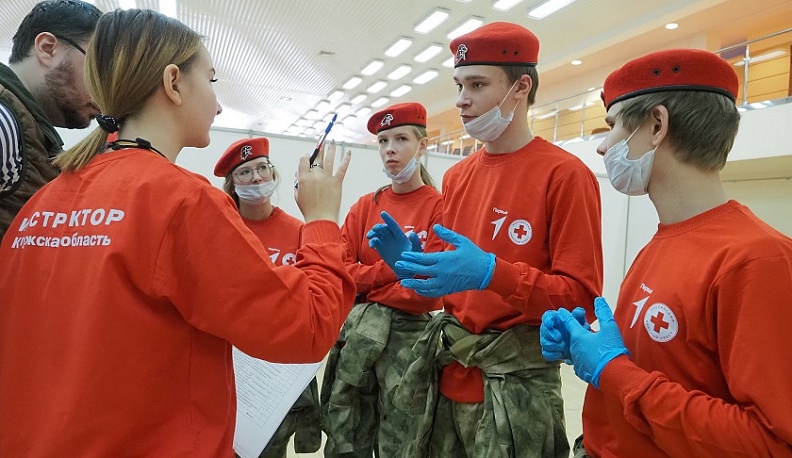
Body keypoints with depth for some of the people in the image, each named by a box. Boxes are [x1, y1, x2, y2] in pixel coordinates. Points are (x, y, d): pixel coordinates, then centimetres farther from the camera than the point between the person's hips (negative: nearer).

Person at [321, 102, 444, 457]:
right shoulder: (365, 206, 8)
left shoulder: (440, 207, -6)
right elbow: (341, 269, 1)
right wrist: (391, 268, -11)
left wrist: (369, 294, -8)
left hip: (409, 334, -4)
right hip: (357, 330, 4)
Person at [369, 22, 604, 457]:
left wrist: (491, 273, -28)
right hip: (448, 373, 6)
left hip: (516, 379, -6)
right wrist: (412, 259, -5)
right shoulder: (456, 175, 7)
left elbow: (582, 294, -15)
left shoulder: (565, 174, -13)